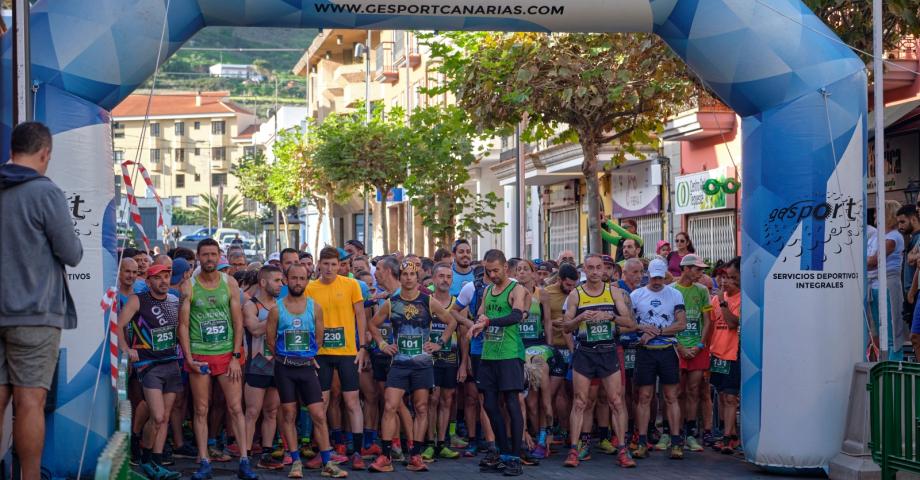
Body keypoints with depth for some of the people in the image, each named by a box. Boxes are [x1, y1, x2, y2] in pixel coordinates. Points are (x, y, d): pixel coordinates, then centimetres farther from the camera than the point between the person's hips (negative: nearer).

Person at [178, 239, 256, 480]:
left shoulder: (230, 283, 4)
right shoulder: (189, 286, 0)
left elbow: (238, 322, 3)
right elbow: (183, 325, -1)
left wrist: (236, 357, -4)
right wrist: (189, 358, -9)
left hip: (227, 354, 1)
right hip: (199, 356, -1)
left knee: (236, 408, -2)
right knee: (201, 410, 4)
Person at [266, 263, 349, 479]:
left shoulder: (315, 308, 3)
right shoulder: (276, 308, -2)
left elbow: (319, 339, 9)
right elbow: (270, 341, 3)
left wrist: (307, 357, 9)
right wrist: (286, 358, 8)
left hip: (307, 366, 1)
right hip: (284, 368, -1)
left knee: (319, 415, -3)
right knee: (288, 415, 3)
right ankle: (296, 462, 11)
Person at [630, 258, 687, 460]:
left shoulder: (675, 295, 5)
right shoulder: (636, 295, 6)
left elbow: (681, 324, -3)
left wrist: (656, 332, -11)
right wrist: (643, 328, -13)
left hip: (668, 350, 0)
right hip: (645, 352, 0)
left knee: (671, 398, 1)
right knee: (644, 398, 1)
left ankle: (676, 443, 2)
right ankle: (642, 443, 5)